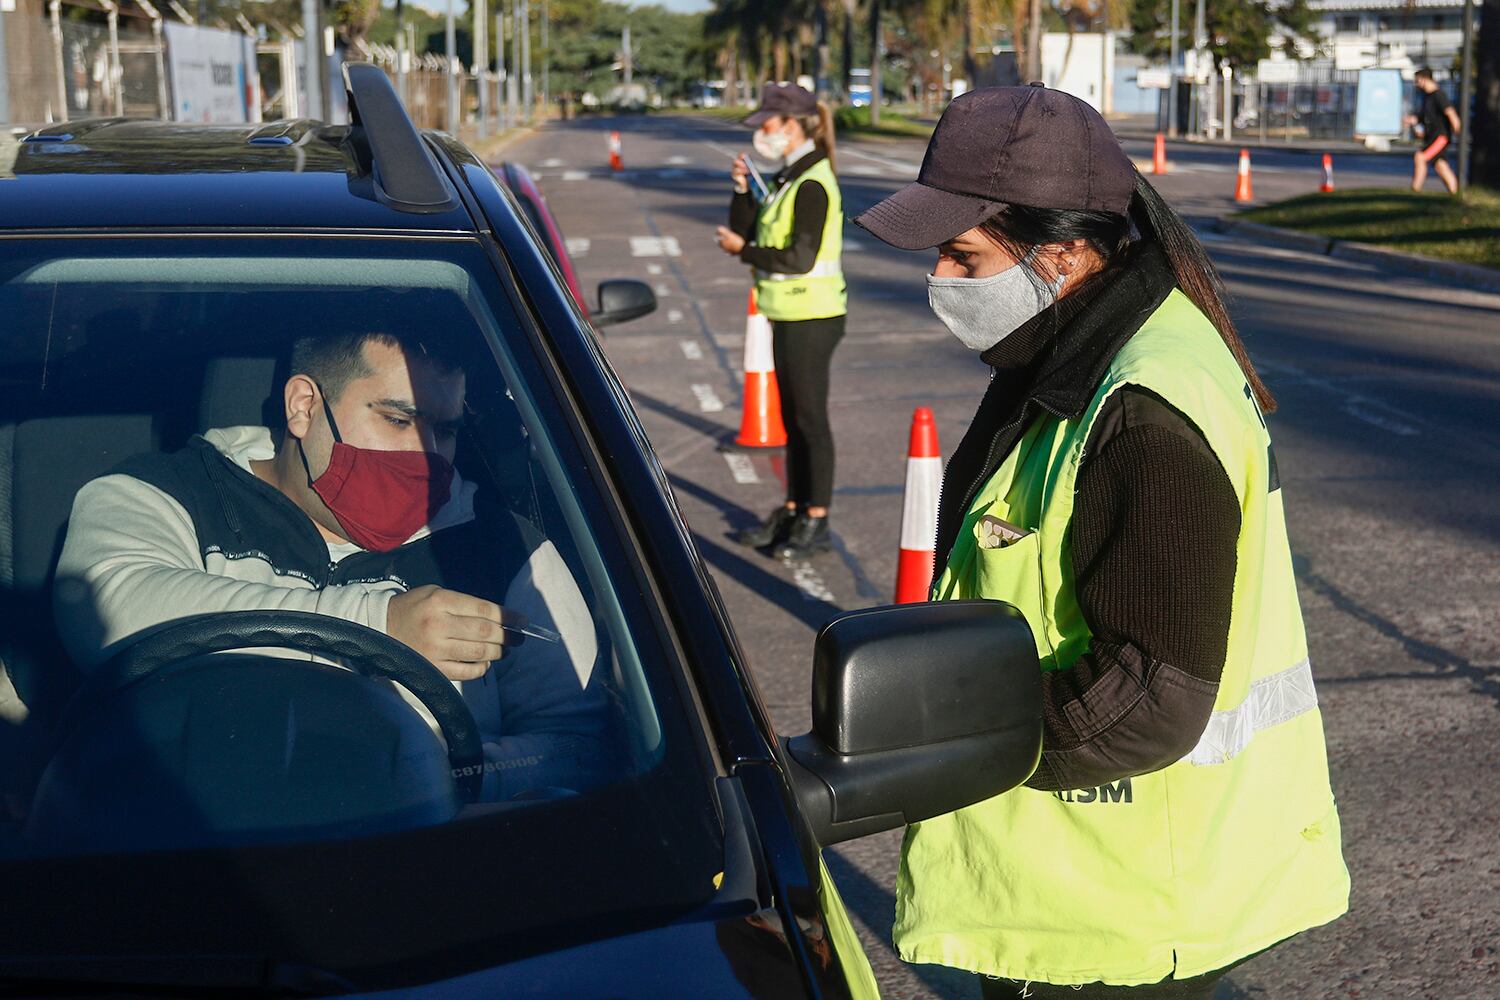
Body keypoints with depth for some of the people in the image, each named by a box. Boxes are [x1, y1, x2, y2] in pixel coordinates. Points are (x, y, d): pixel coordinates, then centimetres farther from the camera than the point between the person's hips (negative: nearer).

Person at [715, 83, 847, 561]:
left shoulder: (812, 184, -17)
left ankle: (816, 522, 6)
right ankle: (793, 511, 25)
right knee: (793, 418, 15)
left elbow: (801, 258, -23)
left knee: (810, 418, -2)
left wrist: (743, 250, -14)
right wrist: (743, 188, -1)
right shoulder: (787, 178, 12)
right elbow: (744, 230, 14)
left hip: (811, 316, -9)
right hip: (789, 314, 9)